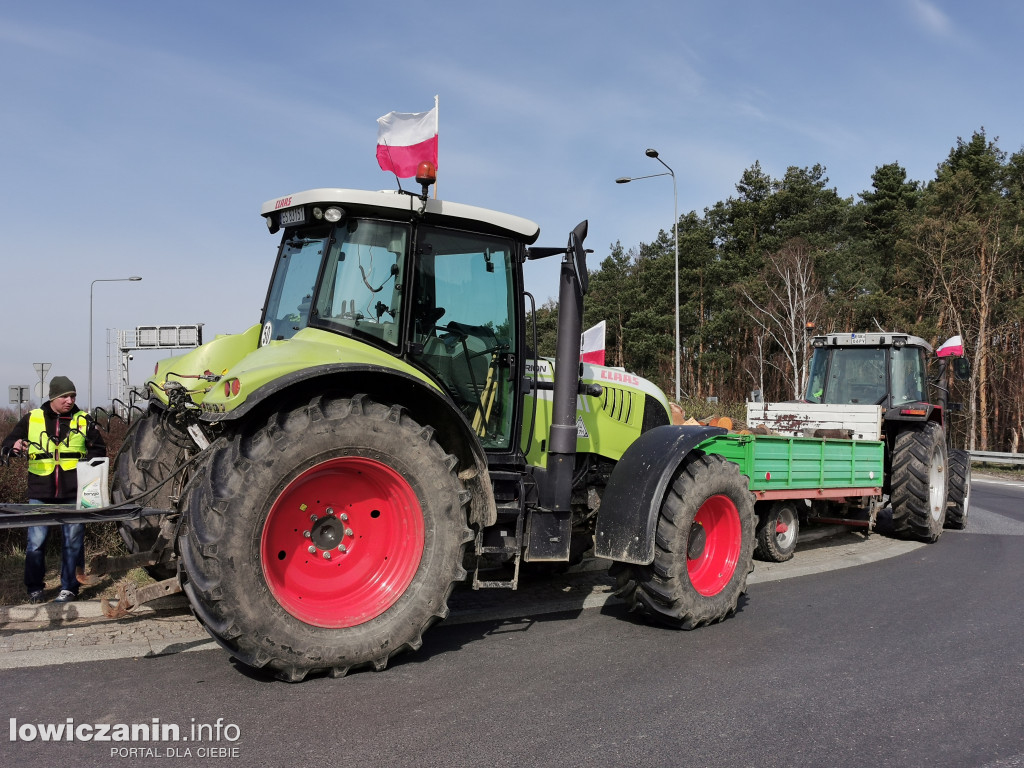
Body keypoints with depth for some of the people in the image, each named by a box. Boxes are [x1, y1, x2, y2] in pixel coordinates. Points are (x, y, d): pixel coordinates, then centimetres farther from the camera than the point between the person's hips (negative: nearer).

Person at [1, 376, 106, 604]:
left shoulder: (83, 420, 6)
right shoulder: (32, 418, 6)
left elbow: (99, 450, 13)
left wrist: (88, 460, -8)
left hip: (73, 493, 0)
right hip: (40, 493, 0)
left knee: (73, 541, 4)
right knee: (36, 541, 2)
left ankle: (69, 588, 14)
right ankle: (34, 589, 16)